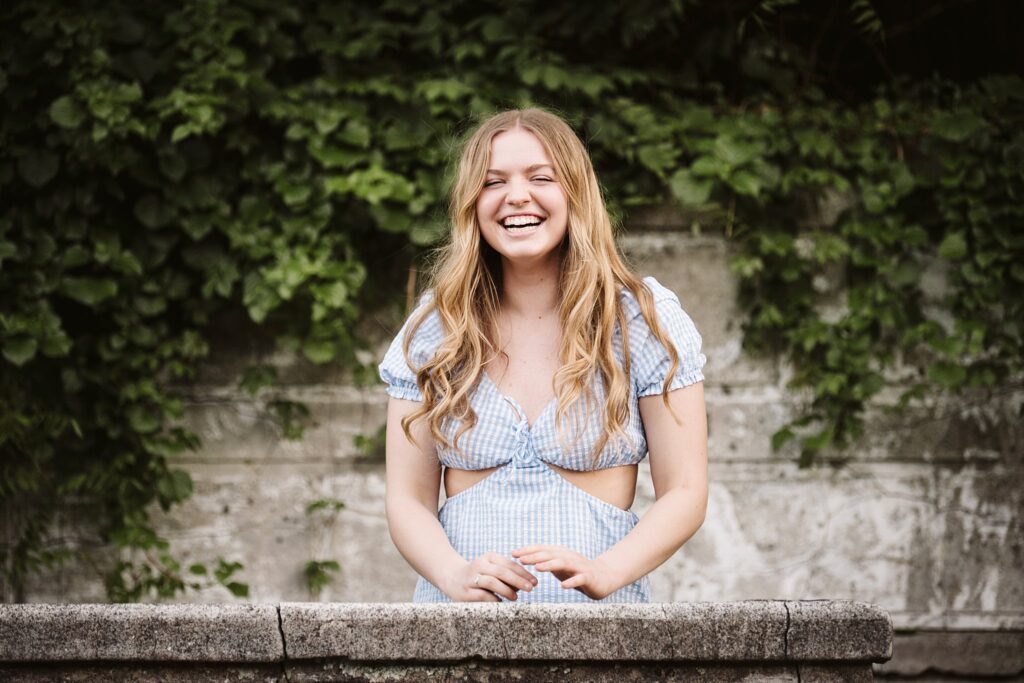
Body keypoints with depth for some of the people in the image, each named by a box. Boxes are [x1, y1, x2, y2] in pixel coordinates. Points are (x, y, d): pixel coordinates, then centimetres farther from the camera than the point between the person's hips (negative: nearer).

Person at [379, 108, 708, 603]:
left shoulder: (644, 320, 6)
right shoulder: (434, 330, 11)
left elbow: (683, 494, 3)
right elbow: (407, 500, 8)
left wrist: (602, 574, -14)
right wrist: (456, 575, -12)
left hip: (600, 619, -2)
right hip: (458, 619, 2)